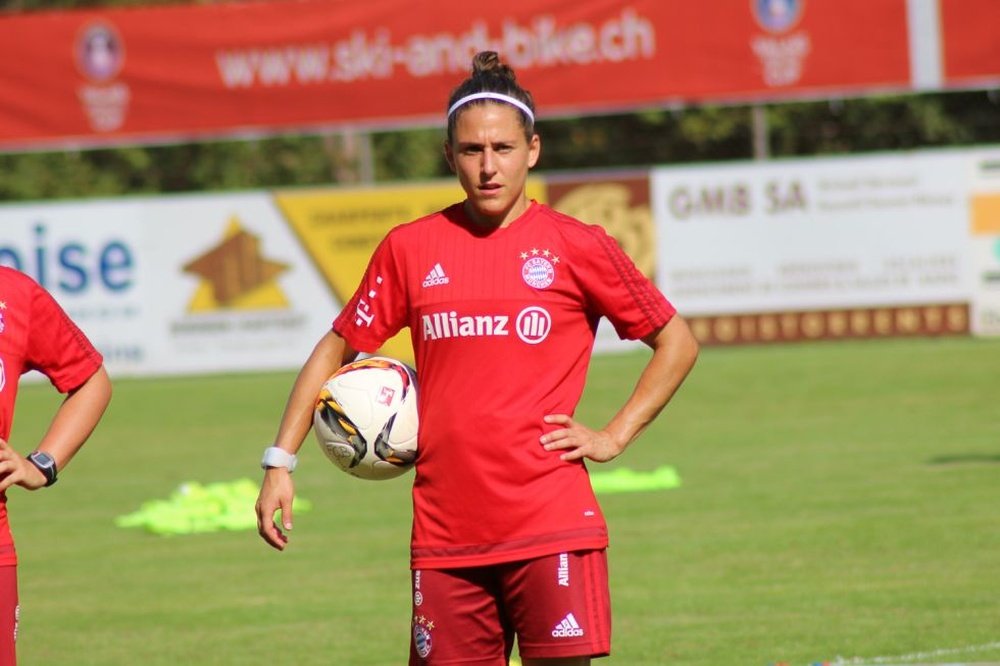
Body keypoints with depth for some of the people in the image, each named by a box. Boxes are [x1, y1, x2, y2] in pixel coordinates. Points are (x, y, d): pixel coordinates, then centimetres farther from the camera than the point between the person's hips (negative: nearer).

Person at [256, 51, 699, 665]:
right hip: (445, 533, 3)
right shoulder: (410, 249, 8)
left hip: (551, 521, -3)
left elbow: (677, 343, 10)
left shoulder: (576, 246, 1)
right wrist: (280, 461, 8)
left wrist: (615, 436, 1)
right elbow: (337, 350, 16)